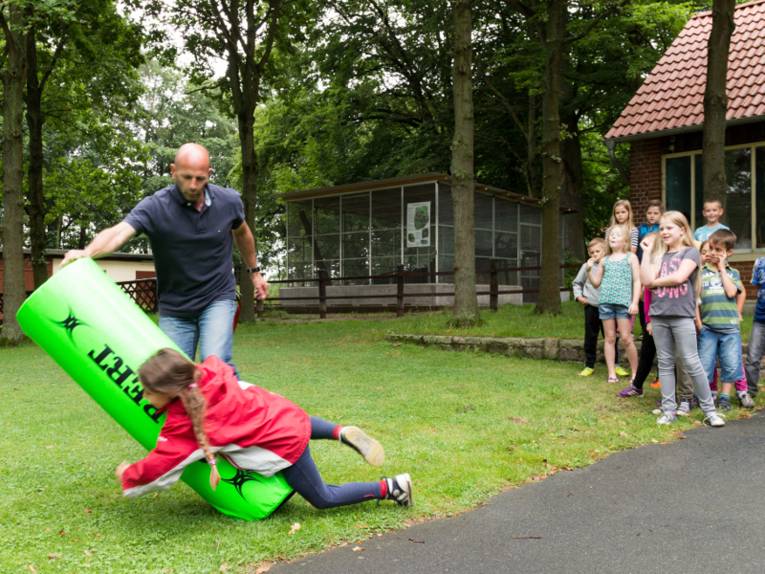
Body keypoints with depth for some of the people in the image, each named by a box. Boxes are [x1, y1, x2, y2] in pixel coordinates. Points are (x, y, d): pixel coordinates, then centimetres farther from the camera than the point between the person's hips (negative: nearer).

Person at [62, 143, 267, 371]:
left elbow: (242, 232, 15)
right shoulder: (154, 207, -17)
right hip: (174, 308, 0)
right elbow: (118, 232, -34)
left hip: (217, 299, 0)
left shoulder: (229, 201, -7)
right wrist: (87, 253, -54)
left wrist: (254, 271, 23)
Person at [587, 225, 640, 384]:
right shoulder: (605, 260, 14)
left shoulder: (631, 257, 5)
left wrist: (635, 302, -8)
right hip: (605, 301, 3)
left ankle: (635, 373, 7)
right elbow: (596, 283, 16)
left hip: (624, 302, -3)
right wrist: (589, 270, -1)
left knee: (626, 338, -6)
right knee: (610, 338, 5)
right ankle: (612, 373, 10)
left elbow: (637, 281, 1)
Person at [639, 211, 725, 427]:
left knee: (691, 364, -5)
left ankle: (709, 410, 3)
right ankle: (669, 410, 11)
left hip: (682, 315, -5)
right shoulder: (659, 255, 14)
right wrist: (646, 252, 1)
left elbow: (679, 277, -16)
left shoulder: (691, 252, 1)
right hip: (658, 315, 5)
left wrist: (655, 281, -2)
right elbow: (646, 280, -1)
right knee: (665, 364, 7)